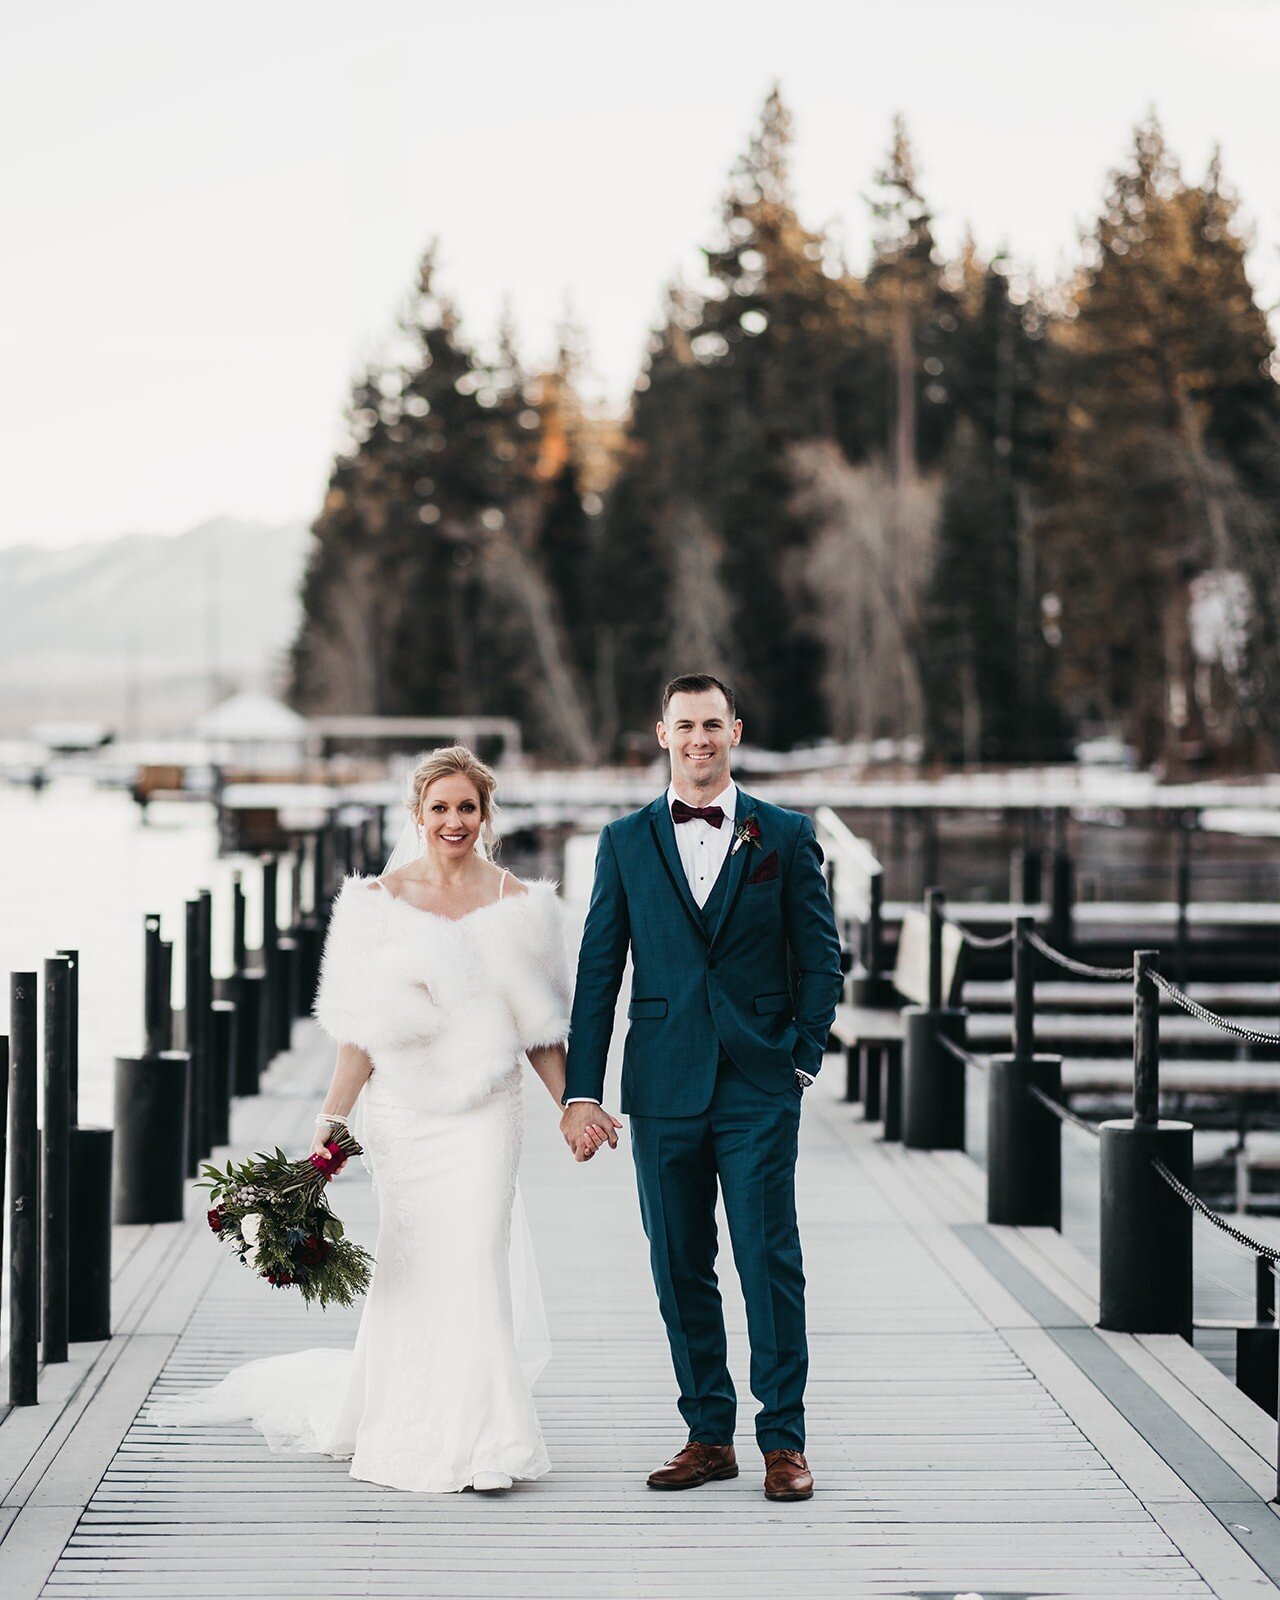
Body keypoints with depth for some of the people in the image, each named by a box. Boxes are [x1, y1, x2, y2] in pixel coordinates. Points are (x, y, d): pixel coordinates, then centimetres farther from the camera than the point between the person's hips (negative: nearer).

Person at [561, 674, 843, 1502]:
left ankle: (784, 1440, 3)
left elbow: (821, 955, 7)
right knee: (681, 1268, 6)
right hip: (663, 1086, 2)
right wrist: (582, 1091, 2)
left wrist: (803, 1058, -2)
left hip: (760, 1089, -2)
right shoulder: (626, 841, 8)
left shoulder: (786, 835, 4)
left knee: (770, 1260, -5)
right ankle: (709, 1434, 15)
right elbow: (598, 969, 7)